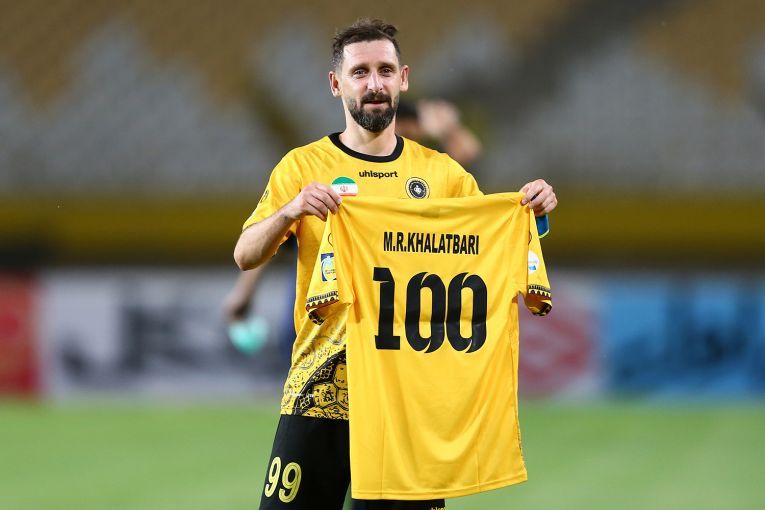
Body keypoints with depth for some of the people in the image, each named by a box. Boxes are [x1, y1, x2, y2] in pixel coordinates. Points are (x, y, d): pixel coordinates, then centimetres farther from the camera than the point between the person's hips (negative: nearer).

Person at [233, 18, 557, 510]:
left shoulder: (443, 173, 8)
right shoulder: (304, 166, 2)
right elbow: (245, 256, -5)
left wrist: (531, 211, -8)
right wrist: (290, 211, -24)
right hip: (323, 384, -2)